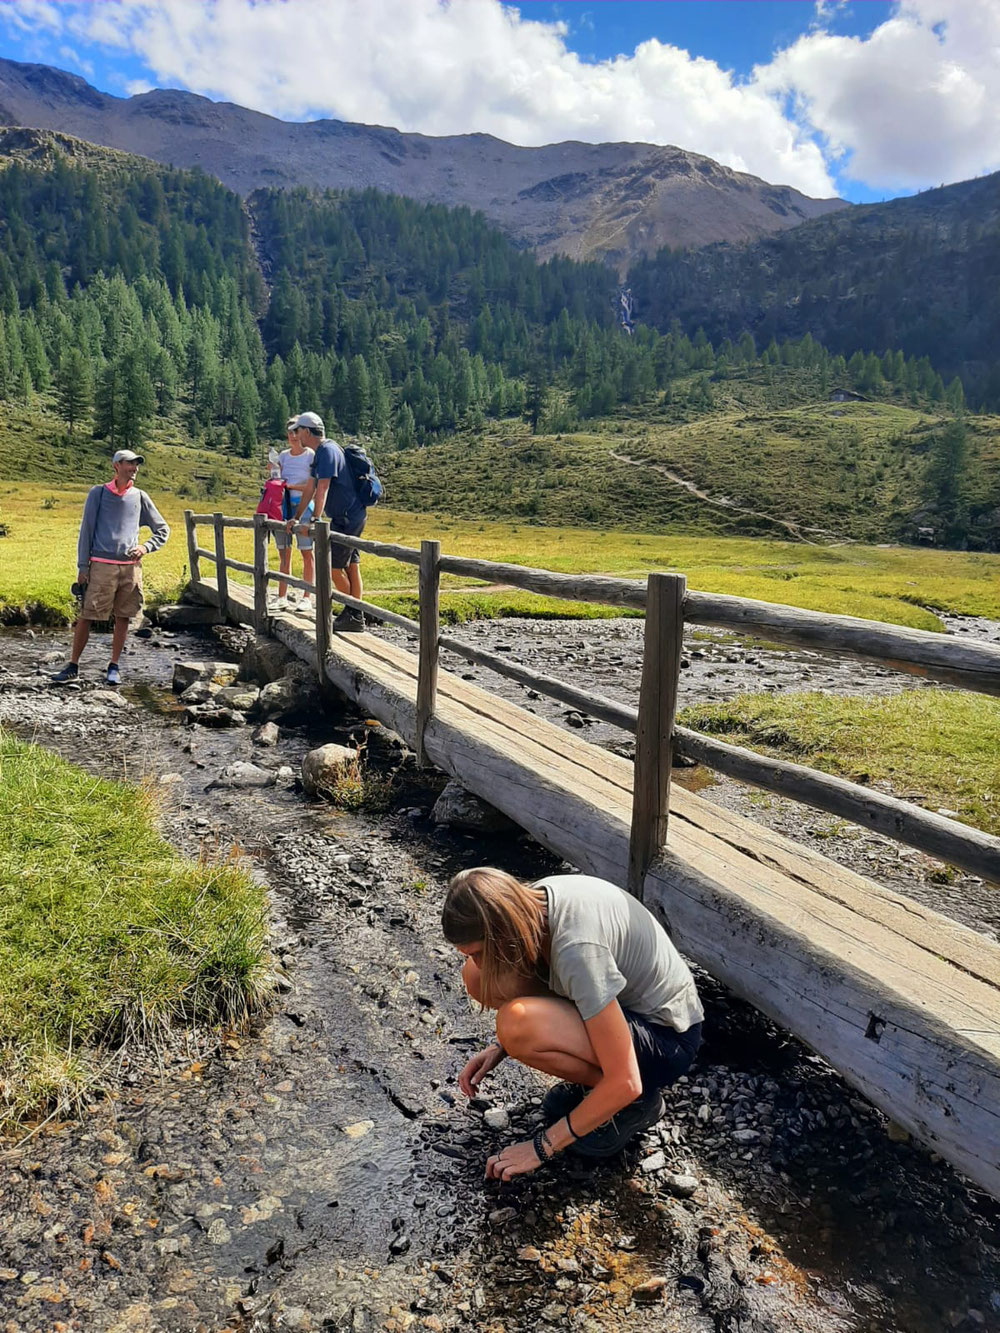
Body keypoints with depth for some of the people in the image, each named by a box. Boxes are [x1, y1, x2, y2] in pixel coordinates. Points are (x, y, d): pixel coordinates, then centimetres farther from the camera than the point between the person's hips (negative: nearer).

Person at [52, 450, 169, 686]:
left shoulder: (140, 497, 10)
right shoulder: (98, 493, 4)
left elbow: (163, 529, 18)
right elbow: (86, 530, 3)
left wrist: (146, 547, 0)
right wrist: (82, 567, -1)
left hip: (130, 567, 2)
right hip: (101, 566, -2)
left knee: (122, 617, 5)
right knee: (85, 616, -2)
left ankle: (114, 666, 16)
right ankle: (73, 666, 8)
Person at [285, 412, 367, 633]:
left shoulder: (327, 451, -15)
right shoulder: (321, 452, 17)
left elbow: (322, 490, -21)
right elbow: (310, 489, 21)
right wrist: (295, 518, 21)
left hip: (347, 518, -10)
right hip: (351, 516, 10)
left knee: (334, 567, -7)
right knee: (351, 566, 10)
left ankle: (352, 616, 1)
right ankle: (355, 616, 15)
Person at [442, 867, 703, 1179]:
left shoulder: (577, 949, -35)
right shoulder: (534, 901, -13)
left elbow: (624, 1084, -29)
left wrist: (542, 1147, -19)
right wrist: (498, 1048, -3)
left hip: (667, 1036, -8)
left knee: (518, 1025, -31)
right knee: (477, 977, -6)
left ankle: (638, 1103, -4)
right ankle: (592, 1078, 8)